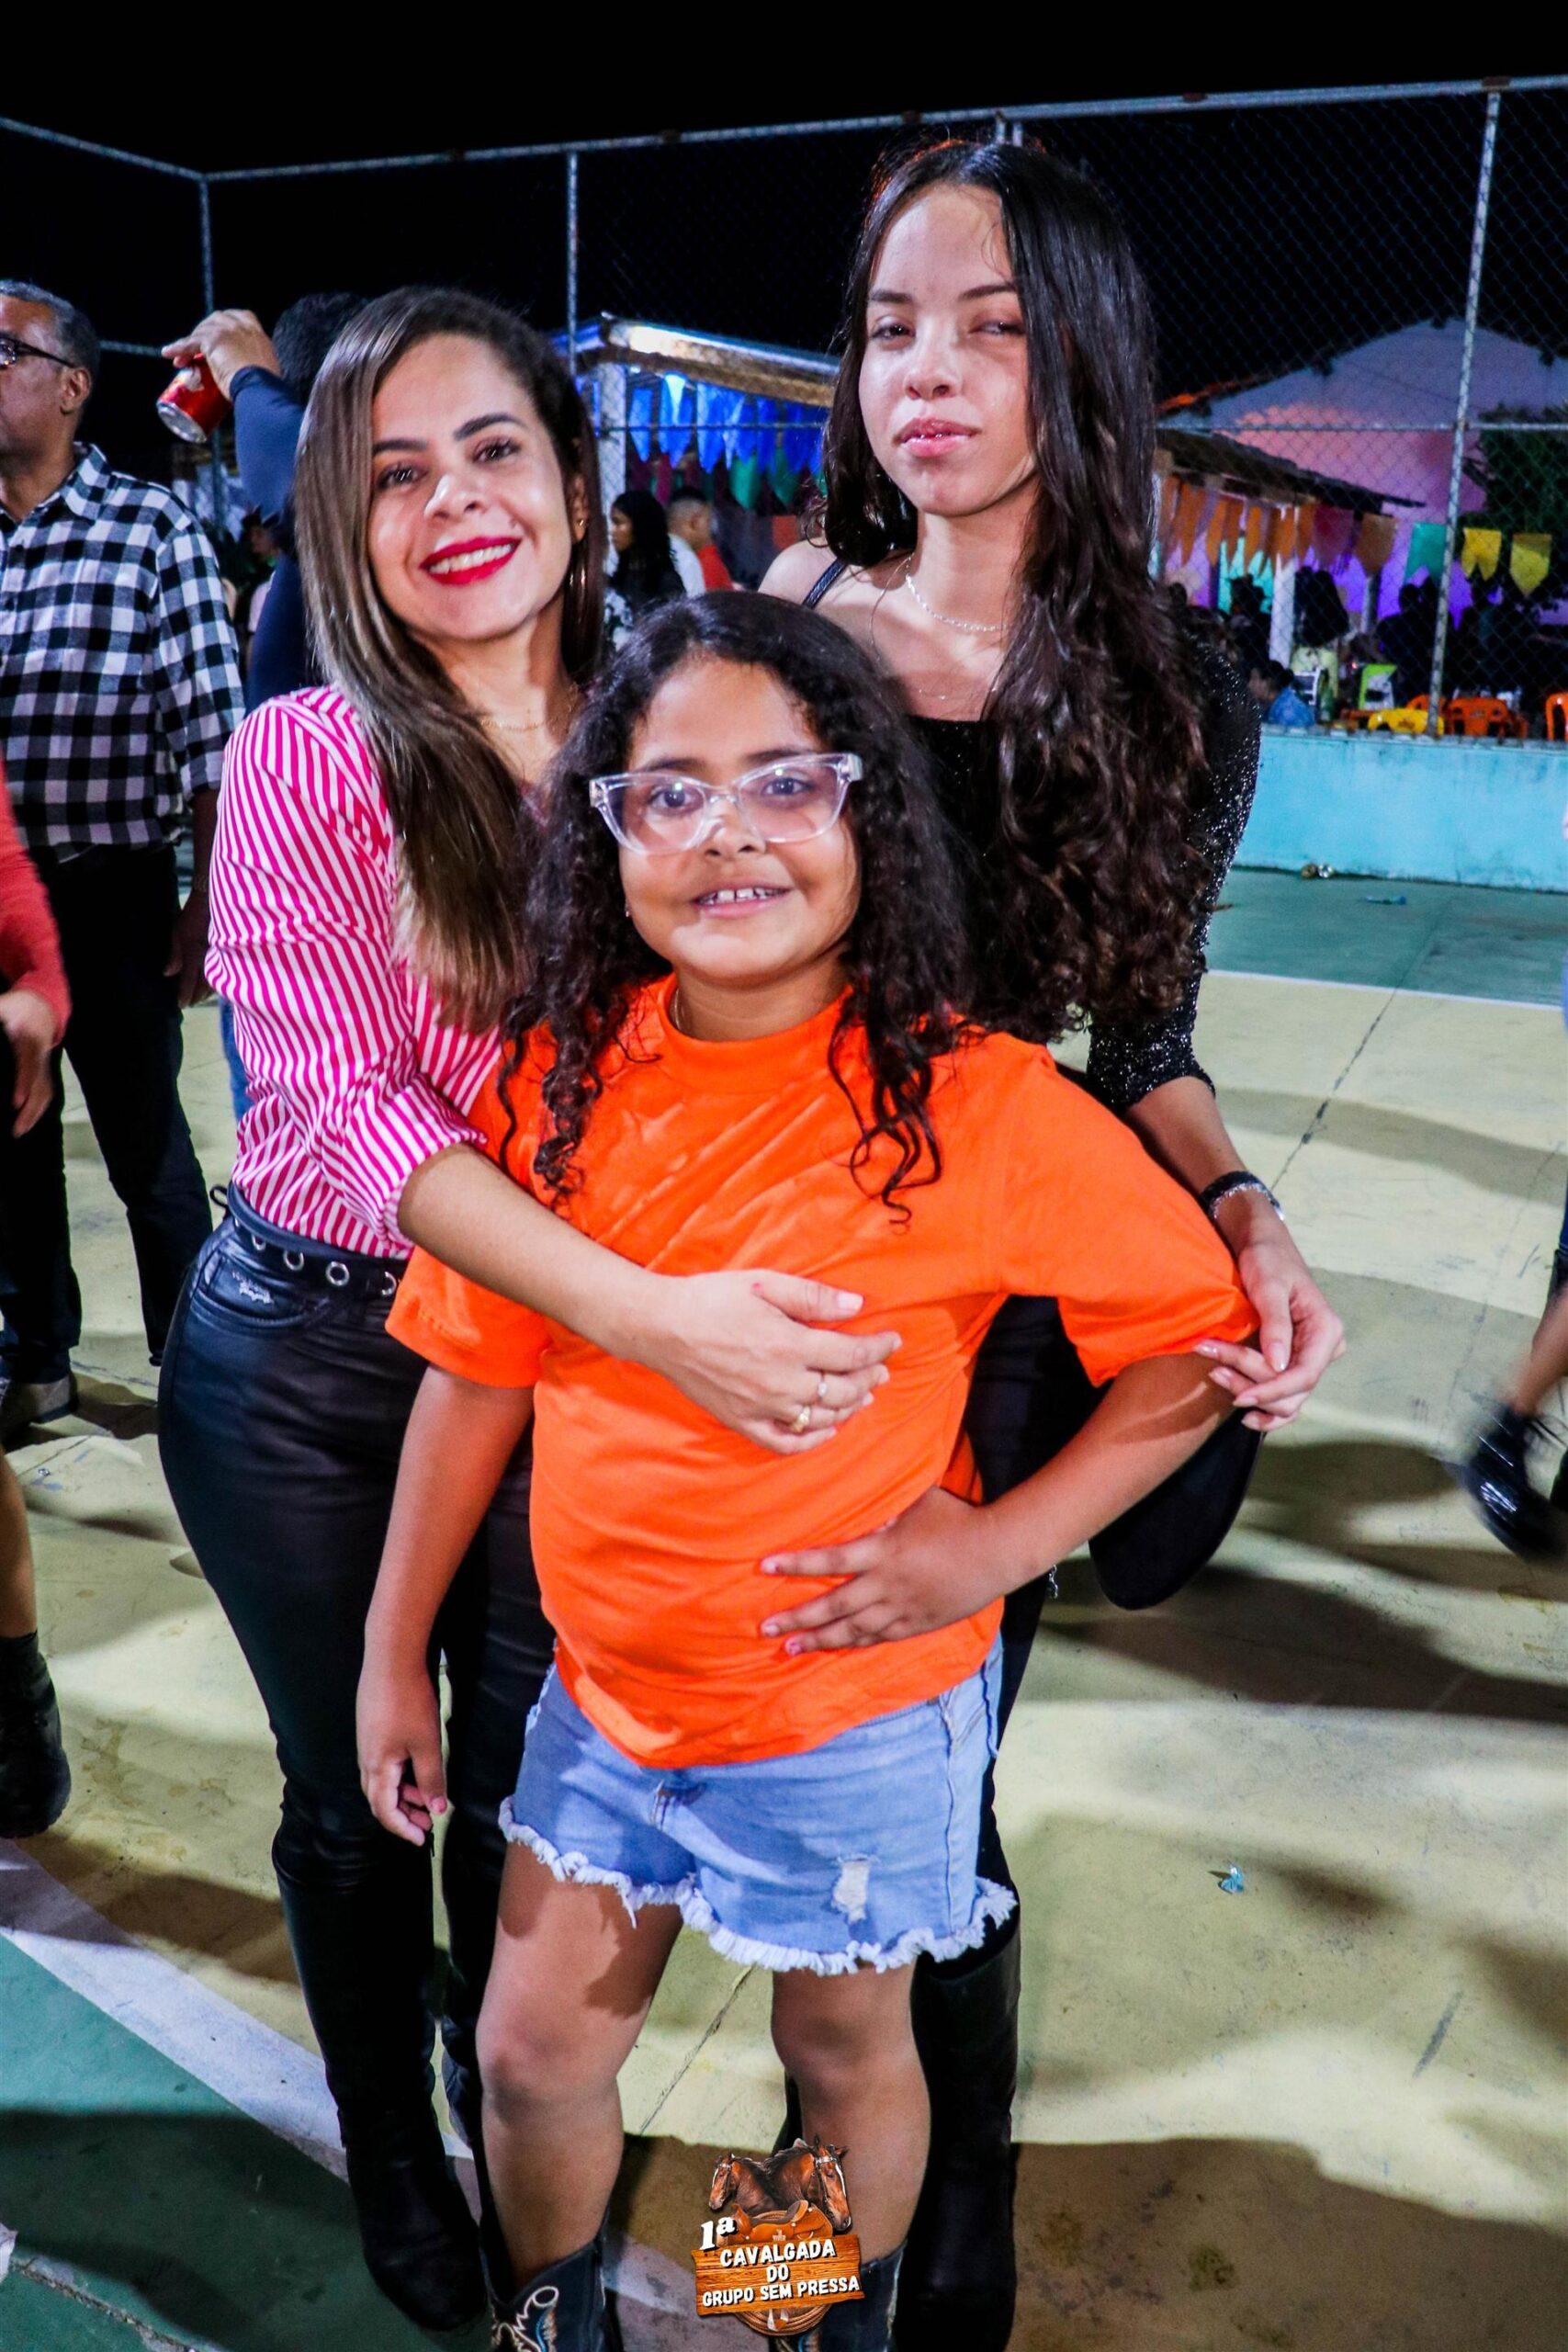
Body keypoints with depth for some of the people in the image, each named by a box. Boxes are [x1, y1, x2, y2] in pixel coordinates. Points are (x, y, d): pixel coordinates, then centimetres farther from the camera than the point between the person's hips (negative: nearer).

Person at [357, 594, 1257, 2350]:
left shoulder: (977, 1106, -21)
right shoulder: (559, 1076, -9)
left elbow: (1202, 1337, -12)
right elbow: (478, 1374, -1)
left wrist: (996, 1550, -19)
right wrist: (393, 1654, 6)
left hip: (856, 1717, -3)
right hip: (606, 1690, 4)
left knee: (844, 2048, 20)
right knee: (532, 2051, 19)